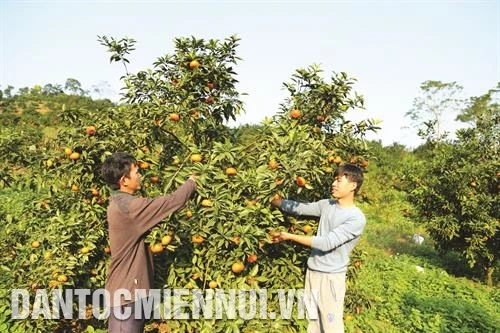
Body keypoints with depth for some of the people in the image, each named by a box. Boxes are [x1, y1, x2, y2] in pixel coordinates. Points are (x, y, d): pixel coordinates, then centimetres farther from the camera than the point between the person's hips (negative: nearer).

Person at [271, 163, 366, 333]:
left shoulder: (357, 218, -16)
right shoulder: (327, 205, 4)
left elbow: (327, 243, -21)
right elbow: (300, 208, 5)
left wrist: (289, 236, -19)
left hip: (331, 276, -6)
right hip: (312, 271, 6)